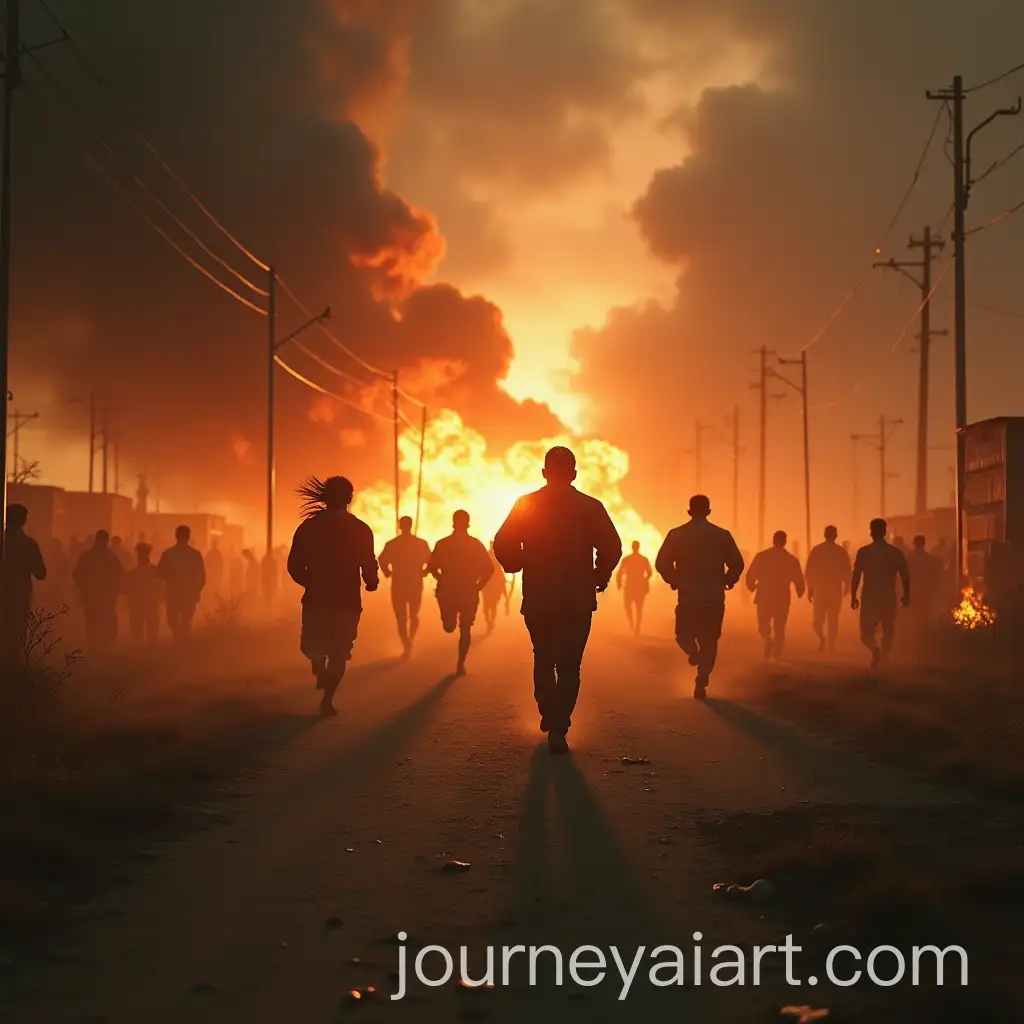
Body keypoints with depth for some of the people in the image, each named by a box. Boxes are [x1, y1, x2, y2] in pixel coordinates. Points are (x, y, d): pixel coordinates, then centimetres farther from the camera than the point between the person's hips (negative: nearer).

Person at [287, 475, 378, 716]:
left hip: (317, 598, 1)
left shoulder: (308, 526, 0)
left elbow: (294, 566, -2)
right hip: (347, 600, -1)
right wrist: (371, 583, 14)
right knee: (339, 651, 9)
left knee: (314, 643, 22)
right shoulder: (360, 529, -5)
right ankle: (327, 699, -2)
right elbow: (369, 566, -9)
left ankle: (321, 673, -4)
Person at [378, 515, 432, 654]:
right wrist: (423, 573, 6)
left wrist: (388, 574, 3)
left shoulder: (391, 544, -4)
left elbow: (383, 561, -12)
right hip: (416, 585, 1)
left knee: (401, 618, 6)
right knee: (414, 616, 21)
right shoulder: (421, 543, -2)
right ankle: (410, 641, 4)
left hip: (398, 586, -1)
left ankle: (407, 647, -4)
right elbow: (431, 561, -6)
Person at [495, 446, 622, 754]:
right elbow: (611, 548, -11)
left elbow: (503, 546, -6)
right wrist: (599, 577, 4)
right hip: (577, 601, -1)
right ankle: (558, 728, -10)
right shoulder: (591, 507, -2)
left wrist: (519, 567, 12)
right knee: (569, 665, 2)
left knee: (543, 660, 21)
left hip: (537, 601, 2)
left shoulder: (525, 505, 1)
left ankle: (549, 716, 30)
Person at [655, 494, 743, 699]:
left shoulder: (676, 535, -2)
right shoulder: (722, 535, 0)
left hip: (688, 597, -1)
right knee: (709, 642, 10)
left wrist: (675, 581, 9)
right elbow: (737, 564, -4)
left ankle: (693, 650, -12)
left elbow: (661, 564, -7)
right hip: (714, 598, 1)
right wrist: (726, 581, 12)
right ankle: (701, 684, 2)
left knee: (684, 634, 20)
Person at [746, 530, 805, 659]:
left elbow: (750, 576, -4)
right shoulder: (792, 559, -2)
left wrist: (752, 588, 18)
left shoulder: (761, 556, -3)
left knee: (763, 627, 10)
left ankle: (769, 640, -22)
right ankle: (776, 656, 6)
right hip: (782, 599, 0)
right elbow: (799, 581, -1)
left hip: (764, 598, 0)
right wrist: (800, 593, 21)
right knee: (779, 629, 14)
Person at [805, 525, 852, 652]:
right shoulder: (841, 551, -1)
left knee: (818, 618, 8)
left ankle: (822, 639, -18)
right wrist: (846, 586, 18)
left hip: (820, 589, 0)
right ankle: (830, 645, 6)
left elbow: (809, 570, -4)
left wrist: (810, 588, 4)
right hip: (835, 589, 0)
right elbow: (846, 571, 1)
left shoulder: (816, 550, -2)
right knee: (833, 619, 10)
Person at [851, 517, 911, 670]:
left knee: (867, 632, 3)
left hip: (870, 598, -2)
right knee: (888, 631, 19)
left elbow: (856, 576, -8)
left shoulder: (864, 552, -5)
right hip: (888, 598, 2)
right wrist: (906, 596, 12)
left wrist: (853, 597, 0)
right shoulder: (896, 552, 0)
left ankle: (875, 649, -27)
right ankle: (883, 661, 16)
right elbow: (905, 576, 1)